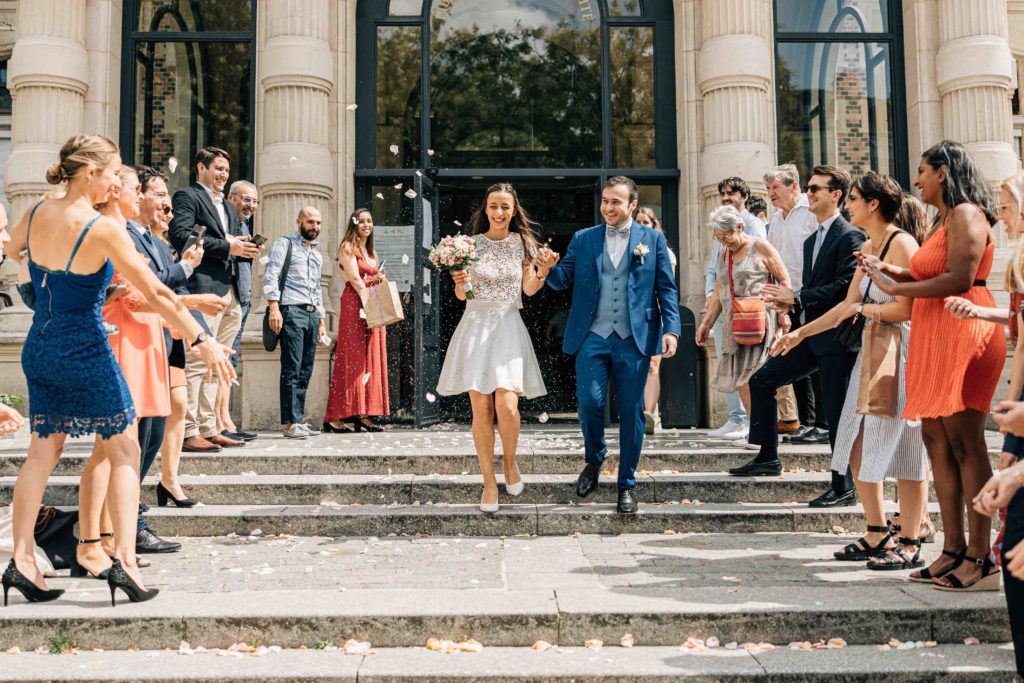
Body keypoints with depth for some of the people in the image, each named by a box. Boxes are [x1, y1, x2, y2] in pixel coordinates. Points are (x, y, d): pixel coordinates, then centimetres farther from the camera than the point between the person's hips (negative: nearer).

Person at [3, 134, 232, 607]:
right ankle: (124, 559, -2)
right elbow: (155, 293, -18)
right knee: (124, 452, 4)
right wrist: (202, 341, -13)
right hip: (85, 351, -6)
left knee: (43, 451, 12)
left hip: (40, 348, 6)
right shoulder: (103, 229, -18)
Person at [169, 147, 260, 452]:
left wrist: (245, 250, 5)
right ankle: (188, 433, -8)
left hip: (230, 292, 8)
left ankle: (208, 429, 14)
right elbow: (180, 235, -13)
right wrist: (227, 247, -15)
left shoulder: (228, 207, 27)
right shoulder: (187, 197, 1)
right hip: (204, 287, -8)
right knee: (196, 361, -9)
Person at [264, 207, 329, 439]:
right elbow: (270, 275, -9)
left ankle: (298, 420, 9)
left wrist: (322, 320, 22)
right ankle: (289, 422, -9)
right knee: (291, 369, -10)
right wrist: (274, 308, -19)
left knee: (305, 371, 5)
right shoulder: (284, 244, 3)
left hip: (312, 315, 7)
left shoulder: (317, 255, 25)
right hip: (291, 312, -7)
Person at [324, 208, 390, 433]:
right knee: (351, 360, -10)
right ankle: (335, 417, -9)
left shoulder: (372, 252, 23)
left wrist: (379, 279, 0)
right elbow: (355, 279, -11)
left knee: (371, 360, 3)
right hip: (354, 305, -8)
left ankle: (363, 415, 3)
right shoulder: (347, 247, -1)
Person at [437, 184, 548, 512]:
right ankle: (489, 482, 13)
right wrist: (460, 283, -15)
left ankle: (509, 461, 16)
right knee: (481, 409, 0)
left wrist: (543, 273, -9)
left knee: (506, 405, -14)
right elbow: (461, 296, 6)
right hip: (476, 327, 0)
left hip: (508, 328, 0)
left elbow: (529, 290, 9)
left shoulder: (523, 243, 4)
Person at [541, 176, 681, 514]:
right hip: (593, 336, 1)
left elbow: (667, 288, 5)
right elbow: (563, 280, 6)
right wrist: (550, 268, -16)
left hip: (634, 338, -1)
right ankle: (594, 461, 21)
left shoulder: (653, 239, 8)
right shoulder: (583, 239, 11)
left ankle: (627, 485, 15)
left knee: (631, 411, 2)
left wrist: (671, 329, -6)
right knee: (590, 402, -9)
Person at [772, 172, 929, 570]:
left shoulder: (902, 244, -13)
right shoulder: (867, 247, 14)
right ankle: (878, 536, 22)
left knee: (902, 449, -2)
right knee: (857, 450, 11)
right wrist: (800, 333, 14)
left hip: (901, 353, -9)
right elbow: (848, 306, 16)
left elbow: (904, 309, -21)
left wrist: (862, 308, -6)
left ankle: (910, 546, 9)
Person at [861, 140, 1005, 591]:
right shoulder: (944, 219, 23)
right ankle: (953, 551, 9)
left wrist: (894, 288, -12)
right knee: (937, 439, 6)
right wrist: (887, 270, 13)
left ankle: (980, 560, -5)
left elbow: (958, 280, -18)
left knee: (964, 440, -9)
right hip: (934, 337, 10)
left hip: (964, 334, -10)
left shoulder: (966, 214, -6)